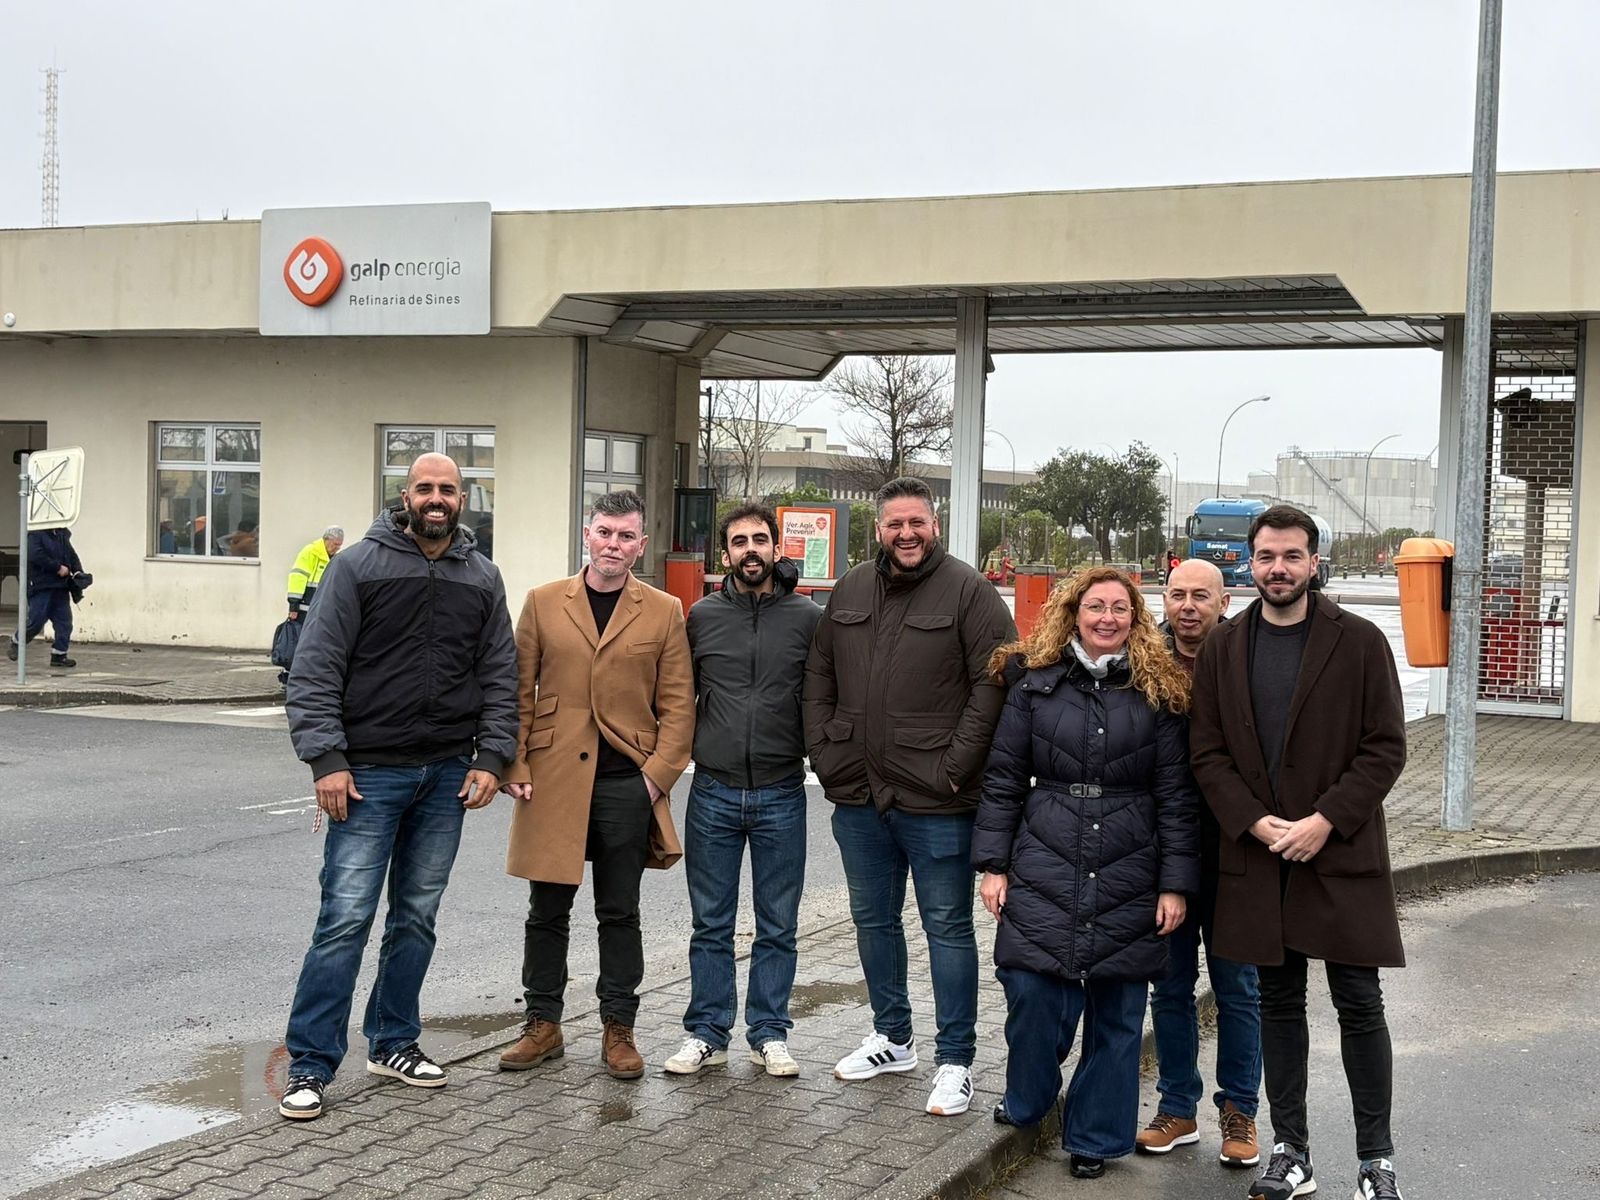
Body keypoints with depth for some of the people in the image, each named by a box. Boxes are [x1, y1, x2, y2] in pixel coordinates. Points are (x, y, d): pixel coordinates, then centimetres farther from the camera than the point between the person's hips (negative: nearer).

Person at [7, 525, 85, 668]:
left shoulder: (63, 535, 12)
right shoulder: (35, 534, -10)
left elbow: (72, 555, 17)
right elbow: (36, 556, -23)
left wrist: (78, 571, -1)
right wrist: (58, 567, -21)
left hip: (60, 587, 7)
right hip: (41, 586, -7)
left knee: (64, 621, 2)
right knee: (36, 621, -4)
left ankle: (59, 655, 8)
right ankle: (14, 642, 21)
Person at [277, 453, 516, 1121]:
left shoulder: (482, 579, 9)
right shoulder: (359, 566, -4)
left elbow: (499, 677, 11)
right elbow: (315, 670, -6)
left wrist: (490, 758, 1)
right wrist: (326, 759, -13)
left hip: (447, 777, 4)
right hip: (370, 773, -4)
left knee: (417, 917, 12)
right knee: (346, 918, -7)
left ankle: (393, 1043, 25)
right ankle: (310, 1065, 0)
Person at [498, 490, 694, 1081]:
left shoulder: (664, 612, 3)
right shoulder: (544, 602, 5)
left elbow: (678, 703, 2)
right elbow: (519, 691, 5)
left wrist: (658, 775, -7)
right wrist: (514, 768, -2)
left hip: (626, 783, -1)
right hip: (552, 780, 1)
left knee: (620, 913, 8)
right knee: (547, 909, 8)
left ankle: (618, 1029, 17)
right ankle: (543, 1025, 20)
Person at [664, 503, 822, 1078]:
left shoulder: (808, 618, 0)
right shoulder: (702, 617, 5)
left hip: (782, 795, -1)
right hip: (713, 793, 1)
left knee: (777, 928, 8)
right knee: (711, 925, 8)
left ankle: (769, 1033, 19)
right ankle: (707, 1033, 17)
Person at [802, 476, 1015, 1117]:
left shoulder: (967, 591, -7)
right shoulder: (850, 590, 10)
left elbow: (994, 683, -12)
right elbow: (819, 677, 16)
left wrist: (957, 765, -16)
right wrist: (824, 753, 6)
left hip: (935, 801, -6)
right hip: (858, 796, 6)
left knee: (948, 927, 2)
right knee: (874, 920, 17)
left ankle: (955, 1060, 11)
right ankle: (892, 1038, 33)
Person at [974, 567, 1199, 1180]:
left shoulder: (1159, 691, 2)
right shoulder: (1036, 682, 4)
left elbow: (1176, 796, 1)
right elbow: (1003, 780, 6)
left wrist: (1176, 883, -3)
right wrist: (993, 864, 2)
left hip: (1128, 882, 0)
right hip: (1043, 871, 0)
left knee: (1118, 1012, 6)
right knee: (1031, 993, -6)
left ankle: (1095, 1136, 23)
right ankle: (1026, 1103, 22)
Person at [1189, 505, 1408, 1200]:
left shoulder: (1359, 643, -2)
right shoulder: (1222, 650, 7)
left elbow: (1386, 748, -4)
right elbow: (1207, 753, 4)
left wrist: (1326, 820, -14)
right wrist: (1257, 824, -10)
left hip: (1342, 855, -2)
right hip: (1257, 855, 3)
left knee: (1359, 1006, 1)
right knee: (1279, 1003, 11)